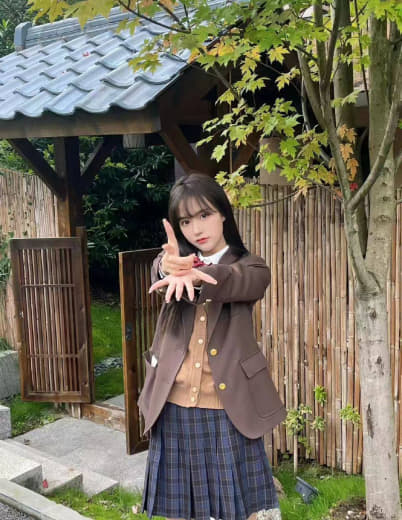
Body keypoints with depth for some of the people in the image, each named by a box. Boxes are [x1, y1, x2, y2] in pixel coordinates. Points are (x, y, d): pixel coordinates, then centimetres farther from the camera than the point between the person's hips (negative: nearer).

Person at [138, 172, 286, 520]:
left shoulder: (250, 269, 2)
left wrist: (195, 273, -44)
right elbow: (161, 272, -17)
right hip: (174, 407, 3)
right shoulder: (175, 261, 8)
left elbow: (236, 282, -22)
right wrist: (173, 268, -42)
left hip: (227, 408, -2)